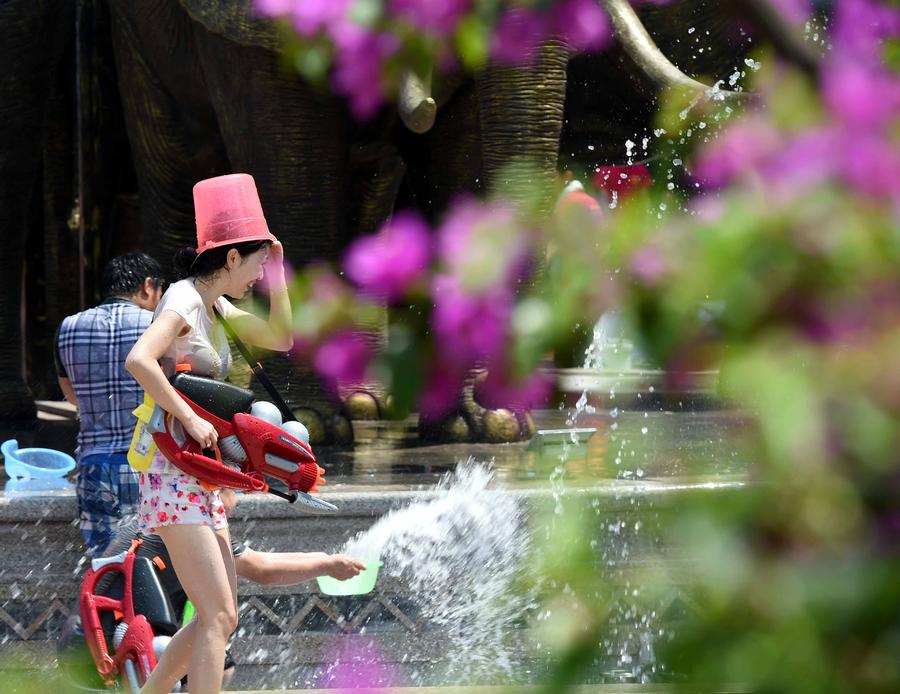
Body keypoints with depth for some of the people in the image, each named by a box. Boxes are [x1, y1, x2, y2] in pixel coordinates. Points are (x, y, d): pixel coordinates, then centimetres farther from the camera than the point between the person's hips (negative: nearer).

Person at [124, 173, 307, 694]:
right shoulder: (184, 299, -13)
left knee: (221, 619, 10)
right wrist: (189, 418, -27)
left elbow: (281, 339, 23)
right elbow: (138, 360, -29)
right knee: (218, 617, -15)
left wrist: (277, 270, 13)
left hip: (203, 479, 10)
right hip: (174, 474, -10)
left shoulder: (215, 304, 14)